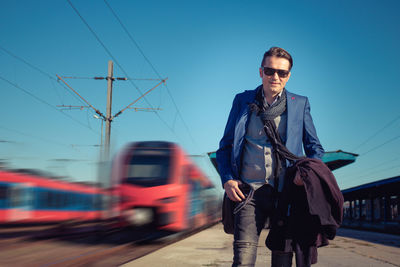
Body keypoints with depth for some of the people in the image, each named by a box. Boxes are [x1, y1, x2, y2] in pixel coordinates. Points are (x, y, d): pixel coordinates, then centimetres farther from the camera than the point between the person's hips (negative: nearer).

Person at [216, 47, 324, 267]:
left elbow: (315, 148, 14)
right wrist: (227, 179, -2)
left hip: (287, 192, 1)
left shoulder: (300, 104, 12)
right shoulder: (243, 100, 12)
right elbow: (225, 146, 15)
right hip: (250, 191, -1)